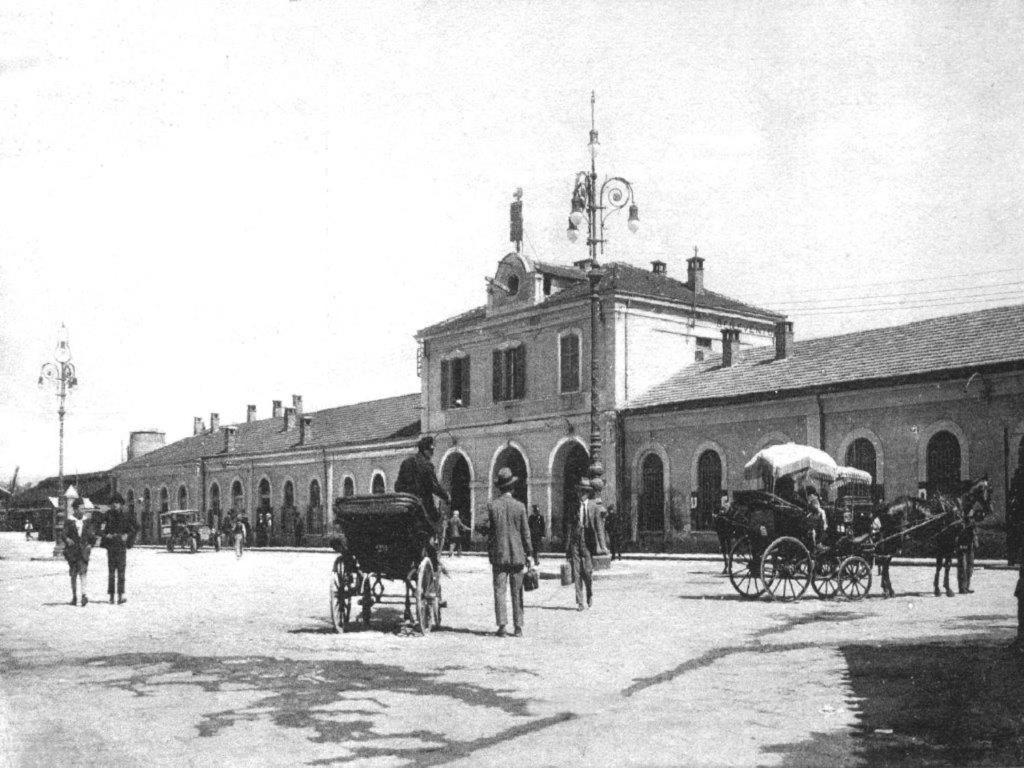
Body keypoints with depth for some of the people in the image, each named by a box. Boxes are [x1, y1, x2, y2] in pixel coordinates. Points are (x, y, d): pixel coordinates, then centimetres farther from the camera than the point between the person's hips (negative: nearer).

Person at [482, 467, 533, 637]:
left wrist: (490, 554, 6)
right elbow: (526, 533, -1)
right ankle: (518, 627, 9)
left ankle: (502, 626, -4)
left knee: (500, 590, 3)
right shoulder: (520, 506, -3)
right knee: (517, 592, 8)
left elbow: (489, 532, -2)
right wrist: (529, 554, 7)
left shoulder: (492, 506, -4)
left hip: (499, 555, -1)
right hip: (517, 555, 1)